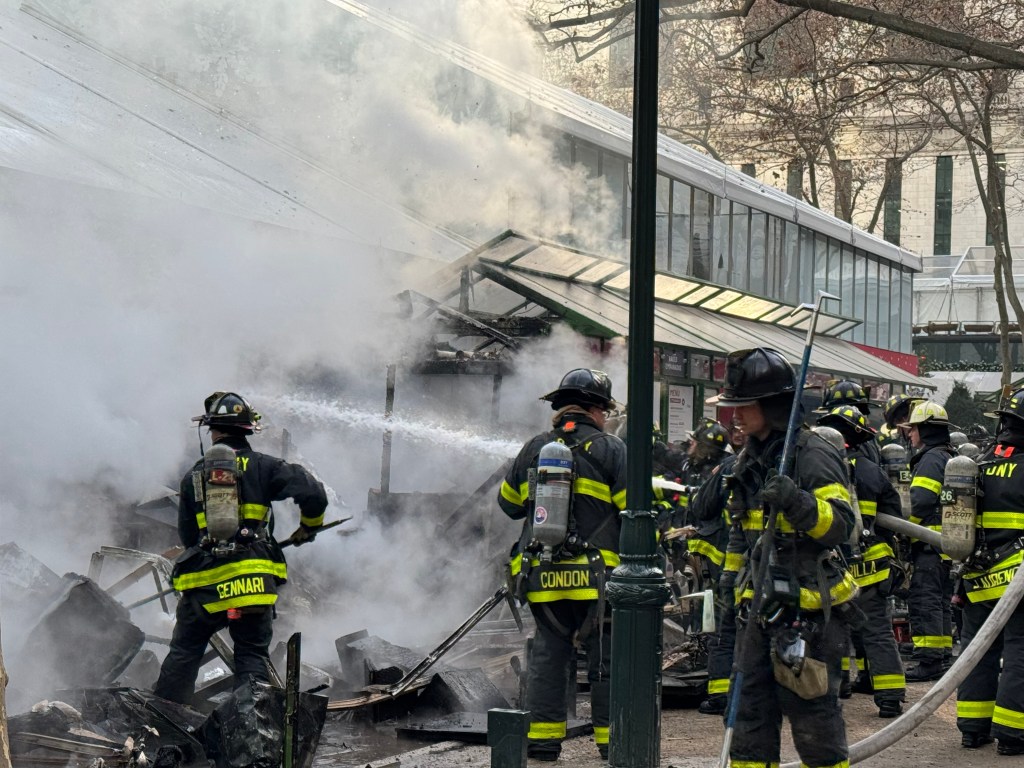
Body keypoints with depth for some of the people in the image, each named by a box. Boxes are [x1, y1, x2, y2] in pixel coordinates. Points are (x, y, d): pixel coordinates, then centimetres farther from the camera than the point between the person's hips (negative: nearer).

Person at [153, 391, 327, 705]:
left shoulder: (194, 476, 8)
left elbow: (186, 535, 11)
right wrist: (309, 527, 9)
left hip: (204, 584, 2)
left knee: (183, 655, 15)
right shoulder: (261, 467, 0)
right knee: (253, 656, 5)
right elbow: (312, 492, -10)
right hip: (253, 582, -2)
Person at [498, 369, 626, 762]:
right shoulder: (610, 449, -3)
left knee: (548, 653, 11)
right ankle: (611, 737, 8)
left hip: (542, 576, 4)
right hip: (596, 574, -4)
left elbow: (509, 503, 21)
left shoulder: (534, 449, 10)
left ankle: (542, 739, 10)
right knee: (606, 655, 5)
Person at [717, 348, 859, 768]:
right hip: (762, 605, 8)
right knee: (751, 703, 11)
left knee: (811, 707, -3)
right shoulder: (750, 458, 14)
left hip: (807, 605, -8)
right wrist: (737, 580, 25)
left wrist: (799, 503, -36)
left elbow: (841, 524, -21)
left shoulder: (814, 456, -12)